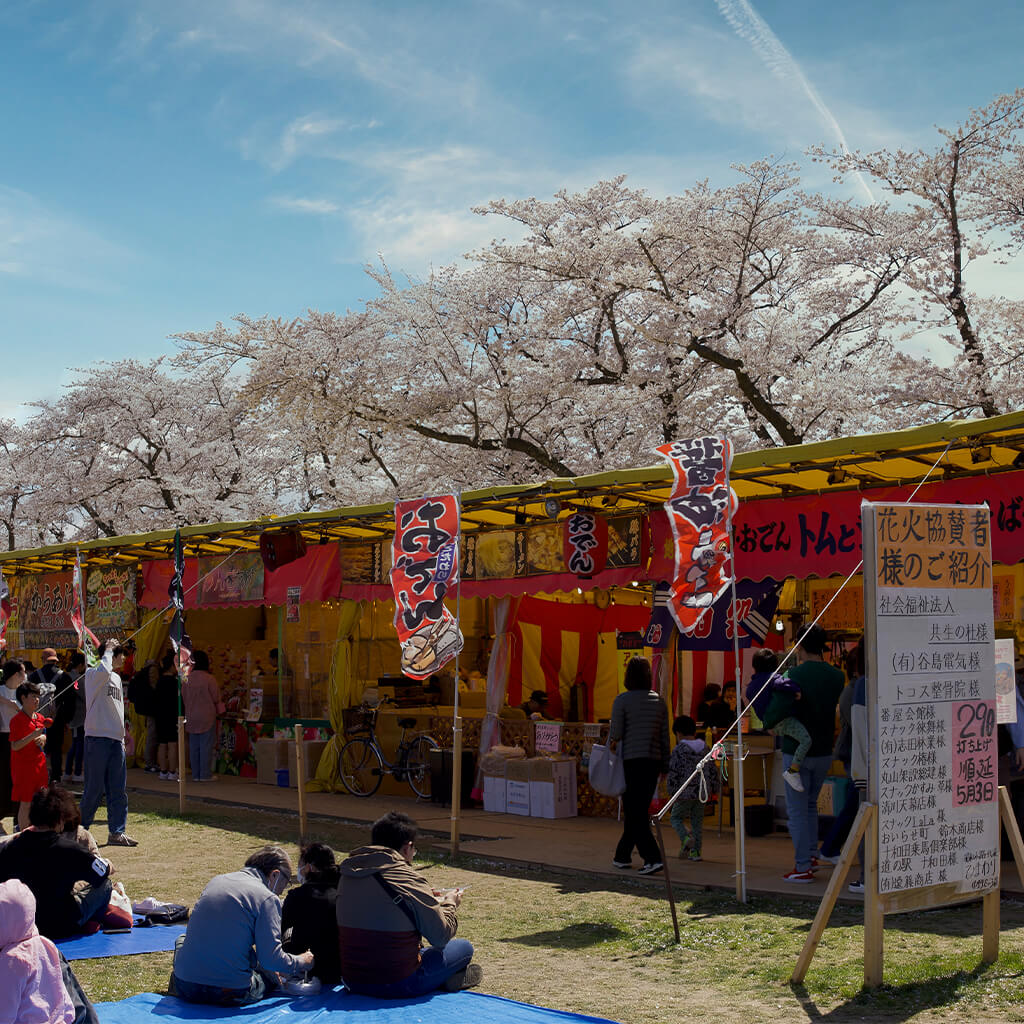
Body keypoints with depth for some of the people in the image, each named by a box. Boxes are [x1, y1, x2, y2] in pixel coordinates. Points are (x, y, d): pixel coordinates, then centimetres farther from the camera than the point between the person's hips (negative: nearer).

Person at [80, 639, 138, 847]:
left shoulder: (117, 678, 19)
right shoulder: (93, 675, -5)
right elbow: (104, 671, -31)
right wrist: (108, 650, -15)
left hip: (115, 740, 7)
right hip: (97, 738, -7)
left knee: (118, 789, 5)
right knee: (94, 788, -3)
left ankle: (117, 832, 9)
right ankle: (81, 828, 11)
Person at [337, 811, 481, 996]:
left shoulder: (347, 876, 3)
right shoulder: (410, 880, -16)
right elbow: (441, 936, -8)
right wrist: (450, 904, 12)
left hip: (352, 981, 6)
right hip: (398, 985, -6)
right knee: (463, 947, 12)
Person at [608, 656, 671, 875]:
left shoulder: (622, 700, -7)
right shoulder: (659, 701, 8)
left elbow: (616, 733, -9)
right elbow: (665, 736, 10)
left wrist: (611, 740, 13)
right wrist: (665, 764, 16)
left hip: (630, 760, -5)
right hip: (653, 760, 5)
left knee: (634, 812, -3)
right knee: (639, 809, 15)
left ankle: (652, 857, -15)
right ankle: (622, 855, 26)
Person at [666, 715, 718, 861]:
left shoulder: (678, 750, -9)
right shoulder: (705, 748, 8)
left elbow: (673, 772, -11)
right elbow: (713, 770, 11)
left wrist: (672, 791, -4)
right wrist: (714, 788, 19)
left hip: (685, 793, -5)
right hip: (702, 792, 5)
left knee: (676, 817, 10)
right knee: (697, 821, 13)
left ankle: (686, 838, -15)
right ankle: (696, 851, 11)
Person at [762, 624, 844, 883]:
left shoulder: (795, 674, -18)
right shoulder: (836, 676, 0)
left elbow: (779, 709, -25)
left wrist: (767, 723, -5)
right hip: (824, 752, 6)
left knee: (797, 809, 3)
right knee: (810, 804, 23)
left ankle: (803, 867, 4)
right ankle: (812, 854, 23)